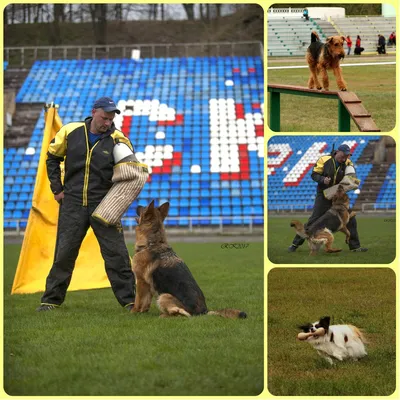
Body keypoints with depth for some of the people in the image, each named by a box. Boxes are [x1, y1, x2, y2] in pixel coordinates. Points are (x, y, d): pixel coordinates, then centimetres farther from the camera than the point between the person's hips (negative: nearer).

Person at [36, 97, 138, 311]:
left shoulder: (117, 139, -6)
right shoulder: (70, 132, -3)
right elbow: (52, 158, 11)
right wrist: (57, 189, 6)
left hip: (104, 203, -1)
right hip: (72, 203, 1)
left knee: (116, 253, -4)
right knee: (64, 253, 6)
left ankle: (129, 300, 4)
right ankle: (51, 299, 17)